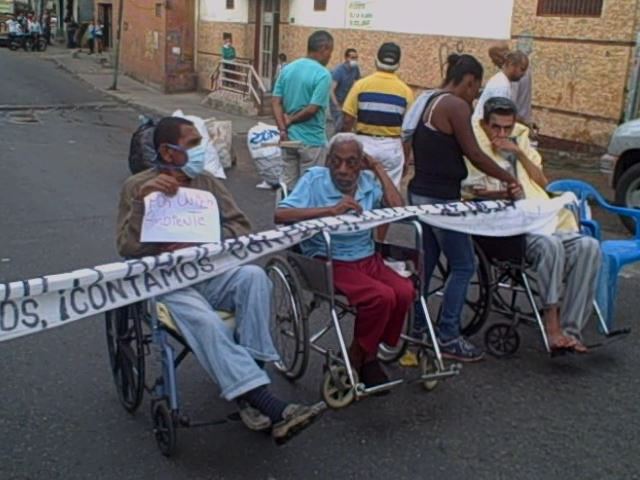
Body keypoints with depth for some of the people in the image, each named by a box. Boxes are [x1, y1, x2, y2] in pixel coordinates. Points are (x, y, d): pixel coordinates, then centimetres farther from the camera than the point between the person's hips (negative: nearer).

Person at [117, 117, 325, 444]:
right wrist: (143, 199, -20)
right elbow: (128, 248, -5)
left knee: (254, 276, -29)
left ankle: (248, 395, -28)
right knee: (203, 320, -36)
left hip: (213, 273, 4)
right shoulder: (138, 186, 6)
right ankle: (269, 406, -41)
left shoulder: (206, 181, 15)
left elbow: (241, 227, 7)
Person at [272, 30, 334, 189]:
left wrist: (283, 129, -4)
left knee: (287, 185, 15)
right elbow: (312, 109, -21)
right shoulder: (323, 75, -15)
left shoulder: (287, 69, 5)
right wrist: (291, 120, -6)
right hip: (311, 140, -6)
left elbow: (276, 102, 1)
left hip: (289, 137, 6)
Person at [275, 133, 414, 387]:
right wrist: (331, 210, -24)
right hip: (330, 263, -5)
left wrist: (378, 168, 0)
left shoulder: (367, 181, 9)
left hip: (368, 259, 5)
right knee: (382, 297, -27)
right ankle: (356, 360, -2)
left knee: (405, 291, -21)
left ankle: (367, 356, 0)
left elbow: (398, 209, -6)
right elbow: (280, 214, -18)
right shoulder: (315, 179, -4)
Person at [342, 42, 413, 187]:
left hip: (365, 143, 0)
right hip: (392, 147, 0)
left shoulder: (361, 85, -4)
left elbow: (348, 120, -5)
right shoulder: (405, 90, -3)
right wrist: (406, 158, 10)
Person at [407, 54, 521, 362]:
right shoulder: (456, 106, -14)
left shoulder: (429, 101, 14)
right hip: (440, 198, -10)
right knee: (463, 266, -1)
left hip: (420, 193, 10)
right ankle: (448, 338, 3)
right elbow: (474, 155, -15)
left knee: (425, 263, 16)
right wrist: (508, 178, -4)